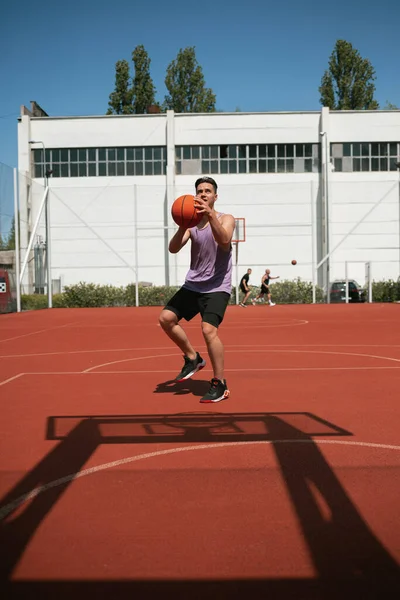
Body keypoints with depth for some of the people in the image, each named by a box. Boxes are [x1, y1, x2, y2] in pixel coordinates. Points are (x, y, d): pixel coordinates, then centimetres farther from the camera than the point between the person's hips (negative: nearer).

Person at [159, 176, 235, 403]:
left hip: (217, 287, -6)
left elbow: (224, 240, -27)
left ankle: (220, 384, -8)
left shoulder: (226, 219, -5)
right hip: (193, 285, 6)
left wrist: (211, 215, -40)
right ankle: (193, 358, 17)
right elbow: (173, 249, -8)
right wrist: (182, 226, -26)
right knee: (166, 318, -2)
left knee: (209, 329, -21)